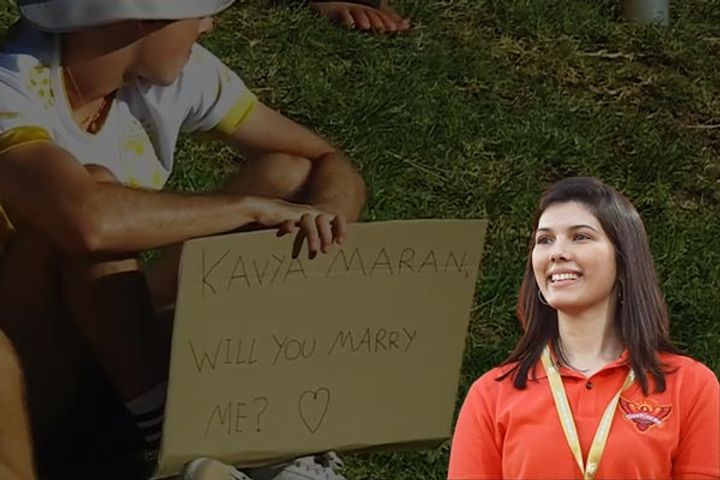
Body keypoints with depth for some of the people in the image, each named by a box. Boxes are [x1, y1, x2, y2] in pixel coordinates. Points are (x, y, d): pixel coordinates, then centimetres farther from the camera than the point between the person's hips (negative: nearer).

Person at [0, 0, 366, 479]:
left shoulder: (177, 73, -6)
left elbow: (333, 168, -1)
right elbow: (89, 221, -47)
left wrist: (315, 230, -25)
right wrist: (252, 206, -33)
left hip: (107, 352, 6)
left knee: (292, 174, -5)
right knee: (92, 185, -31)